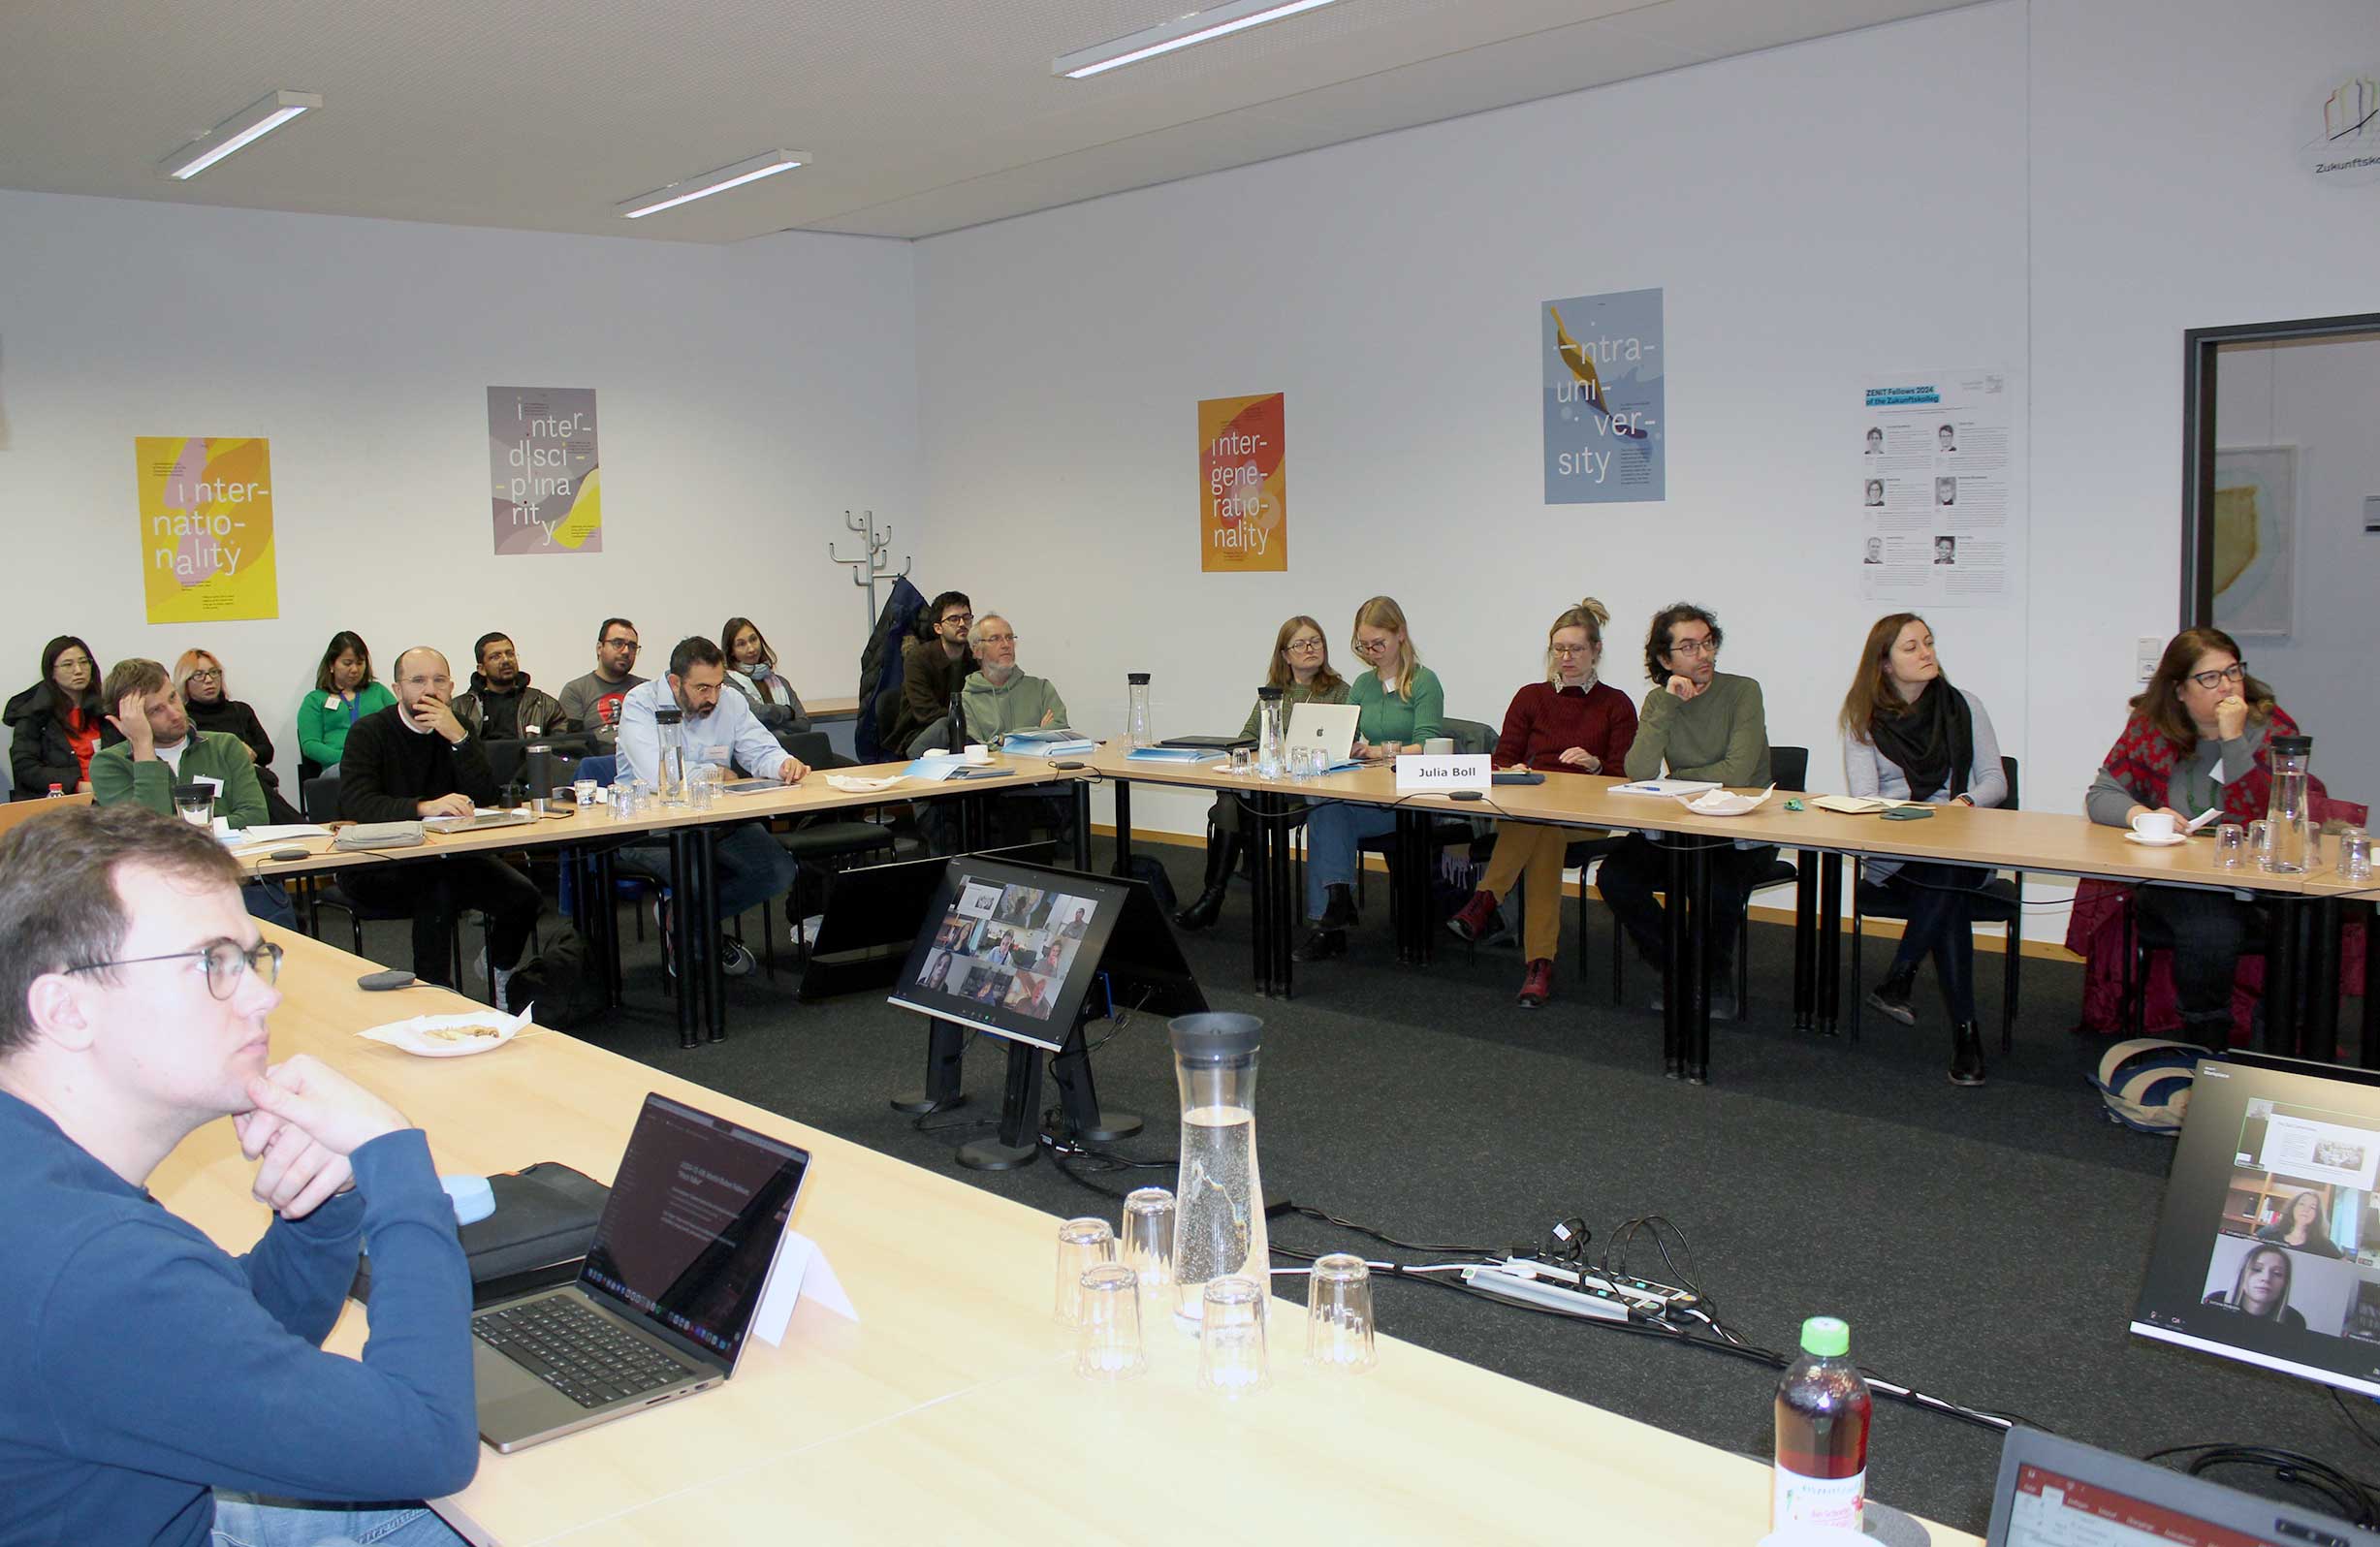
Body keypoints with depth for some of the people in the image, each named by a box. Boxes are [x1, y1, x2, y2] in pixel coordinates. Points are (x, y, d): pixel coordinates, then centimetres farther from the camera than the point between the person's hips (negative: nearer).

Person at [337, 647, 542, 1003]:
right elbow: (355, 802, -23)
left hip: (445, 855, 5)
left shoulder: (457, 730, 8)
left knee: (522, 895, -15)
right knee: (436, 890, -34)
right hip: (375, 867, -4)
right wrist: (423, 807, -38)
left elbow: (485, 797, -7)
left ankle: (500, 968, 13)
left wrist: (458, 737, -20)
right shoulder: (370, 732, -6)